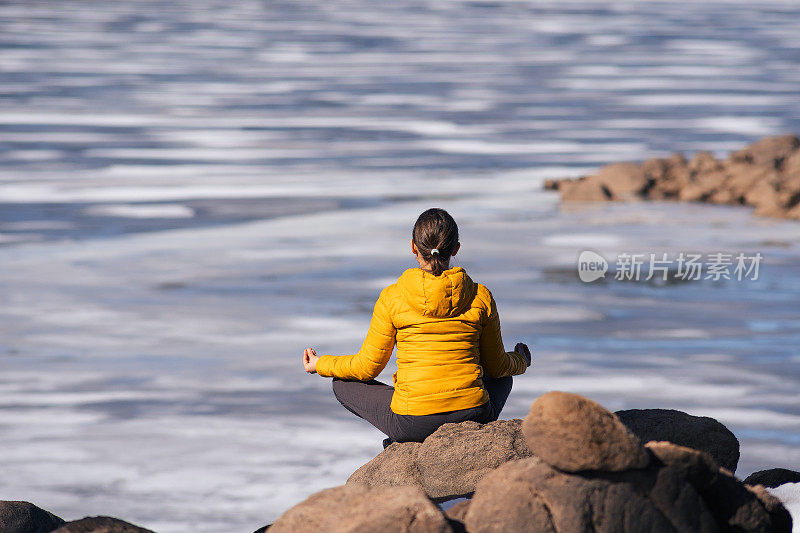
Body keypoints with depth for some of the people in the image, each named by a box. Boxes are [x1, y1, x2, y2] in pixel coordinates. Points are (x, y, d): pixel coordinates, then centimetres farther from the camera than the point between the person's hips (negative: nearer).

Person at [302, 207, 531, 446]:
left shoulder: (392, 298, -6)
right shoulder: (480, 297, -1)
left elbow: (367, 367, 2)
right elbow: (497, 367, 10)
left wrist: (320, 364, 21)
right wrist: (520, 361, 34)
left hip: (412, 423, -2)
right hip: (473, 417, 2)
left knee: (343, 383, 22)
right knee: (502, 378, 35)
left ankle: (404, 443, 9)